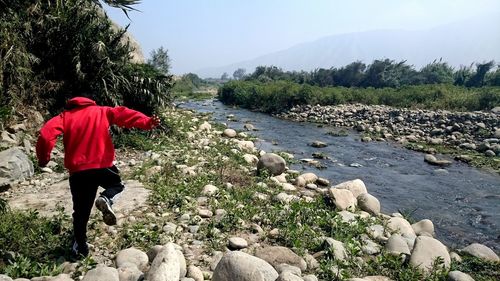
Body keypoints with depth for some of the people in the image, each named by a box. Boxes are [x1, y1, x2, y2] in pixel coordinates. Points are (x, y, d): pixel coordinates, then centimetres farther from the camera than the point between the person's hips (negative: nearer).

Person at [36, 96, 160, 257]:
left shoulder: (65, 116, 11)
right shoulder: (102, 111, 12)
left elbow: (46, 135, -5)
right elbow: (123, 114, -4)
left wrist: (43, 159, 8)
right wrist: (147, 122, -16)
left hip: (78, 171, 1)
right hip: (103, 165, -1)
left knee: (81, 211, 18)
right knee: (117, 184, 29)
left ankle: (81, 247, 26)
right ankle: (106, 199, -4)